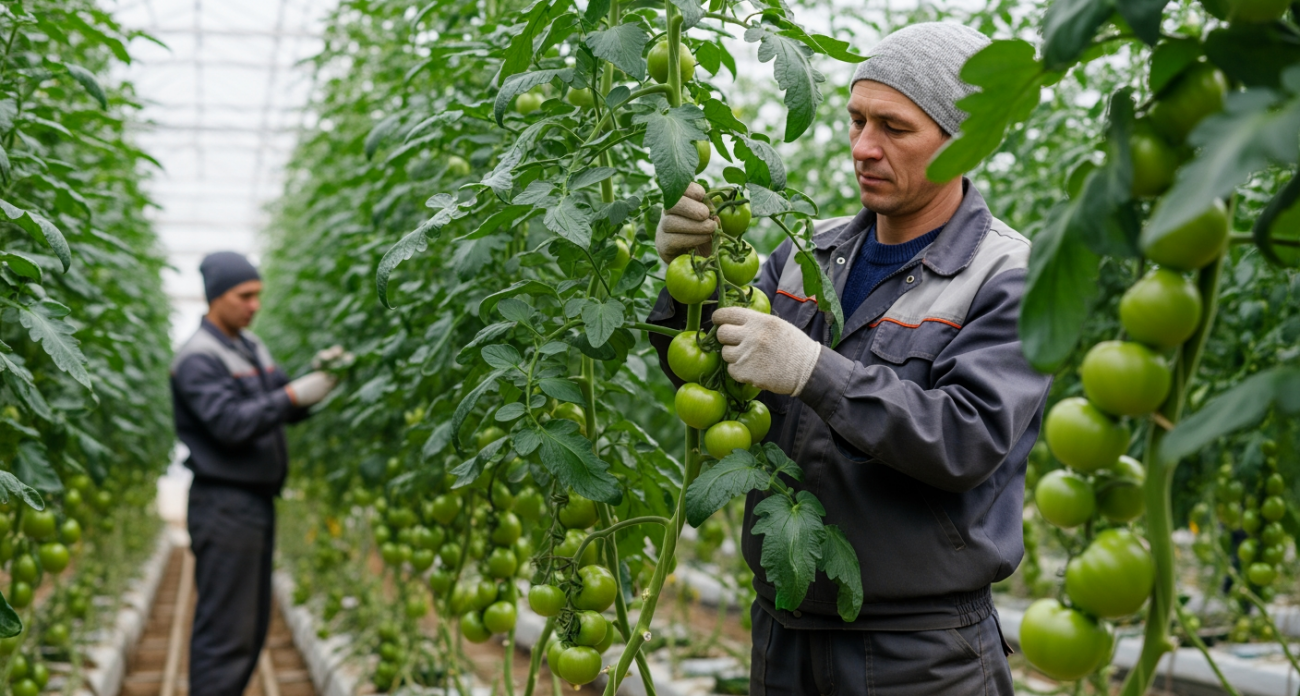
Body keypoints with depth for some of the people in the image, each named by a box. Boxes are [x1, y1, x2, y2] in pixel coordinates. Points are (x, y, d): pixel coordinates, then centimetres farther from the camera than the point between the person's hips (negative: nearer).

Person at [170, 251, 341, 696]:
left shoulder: (250, 347, 16)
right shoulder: (198, 358, -12)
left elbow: (284, 410, 15)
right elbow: (231, 424, -22)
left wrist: (318, 376, -2)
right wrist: (294, 395, -24)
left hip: (257, 501, 9)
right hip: (224, 505, -9)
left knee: (252, 626, 14)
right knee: (226, 632, -8)